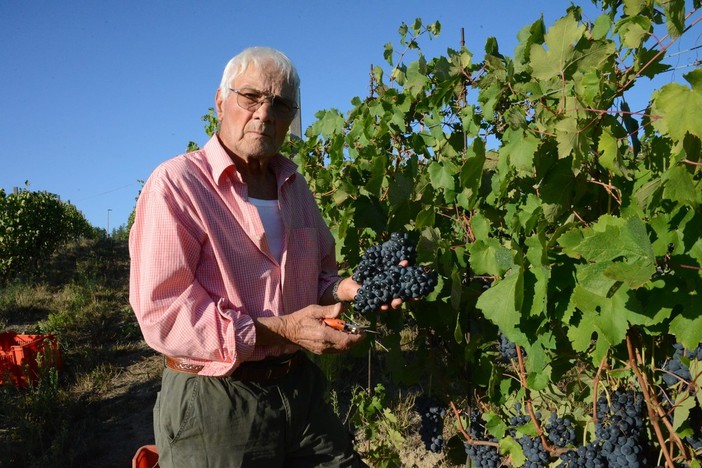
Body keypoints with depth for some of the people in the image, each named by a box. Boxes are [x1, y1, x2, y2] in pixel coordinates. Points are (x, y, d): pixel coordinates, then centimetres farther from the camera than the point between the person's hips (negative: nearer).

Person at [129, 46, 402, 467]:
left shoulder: (295, 187, 12)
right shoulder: (176, 183, -11)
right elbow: (162, 313, -20)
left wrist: (344, 290, -2)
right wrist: (279, 332, -24)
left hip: (301, 390, 6)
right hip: (213, 405, -6)